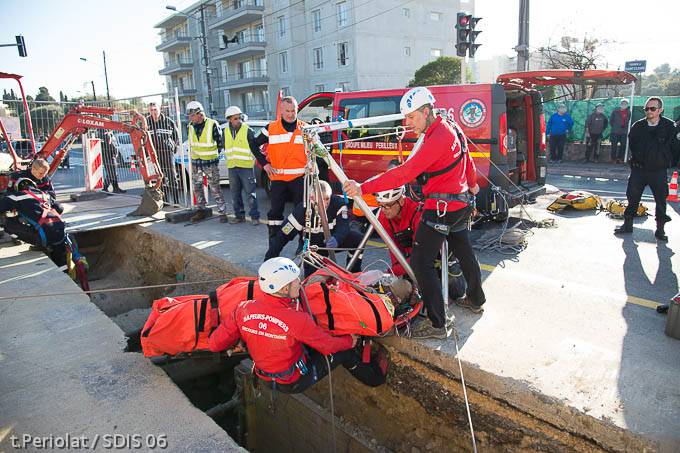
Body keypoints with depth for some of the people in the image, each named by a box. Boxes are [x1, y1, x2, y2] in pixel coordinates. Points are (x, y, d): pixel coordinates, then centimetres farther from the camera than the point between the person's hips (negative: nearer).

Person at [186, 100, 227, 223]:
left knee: (215, 189, -5)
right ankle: (201, 210, 26)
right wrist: (194, 155, 13)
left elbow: (220, 142, -2)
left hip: (210, 163, -6)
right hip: (196, 162, 6)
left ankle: (222, 212, 2)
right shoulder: (191, 126, 5)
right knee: (197, 187, 12)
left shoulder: (212, 125, -11)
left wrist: (214, 154, 2)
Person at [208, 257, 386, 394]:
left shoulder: (243, 309, -20)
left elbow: (215, 344, -10)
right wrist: (350, 341, 5)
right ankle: (375, 377, 37)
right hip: (294, 383, -6)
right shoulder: (297, 319, -33)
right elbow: (328, 345, -16)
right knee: (344, 351, 11)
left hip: (264, 377, 6)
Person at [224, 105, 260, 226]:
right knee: (235, 193, 11)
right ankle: (239, 215, 22)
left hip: (246, 166, -6)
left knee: (250, 192, -4)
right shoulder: (226, 132, 10)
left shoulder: (247, 130, -6)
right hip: (232, 167, 6)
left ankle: (254, 216, 2)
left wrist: (252, 159, -4)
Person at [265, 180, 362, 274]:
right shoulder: (302, 210, -24)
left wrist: (336, 239, -56)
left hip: (335, 242, 1)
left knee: (356, 238, -24)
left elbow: (343, 226, -31)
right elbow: (282, 236, -23)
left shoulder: (338, 203, -22)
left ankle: (354, 274, -1)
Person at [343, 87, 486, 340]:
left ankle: (437, 324, -3)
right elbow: (467, 159, 22)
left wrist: (364, 188, -36)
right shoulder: (451, 128, 7)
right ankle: (475, 300, 44)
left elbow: (406, 172, -33)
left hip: (441, 209, -11)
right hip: (460, 204, 11)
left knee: (421, 263, -7)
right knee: (463, 252, 24)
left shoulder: (438, 138, -24)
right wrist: (472, 184, 41)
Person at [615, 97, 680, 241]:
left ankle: (660, 229, 15)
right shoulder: (637, 126, 0)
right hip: (638, 169, 2)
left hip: (659, 171, -2)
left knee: (661, 200, 4)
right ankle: (628, 225, 18)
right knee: (633, 197, 6)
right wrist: (636, 160, 9)